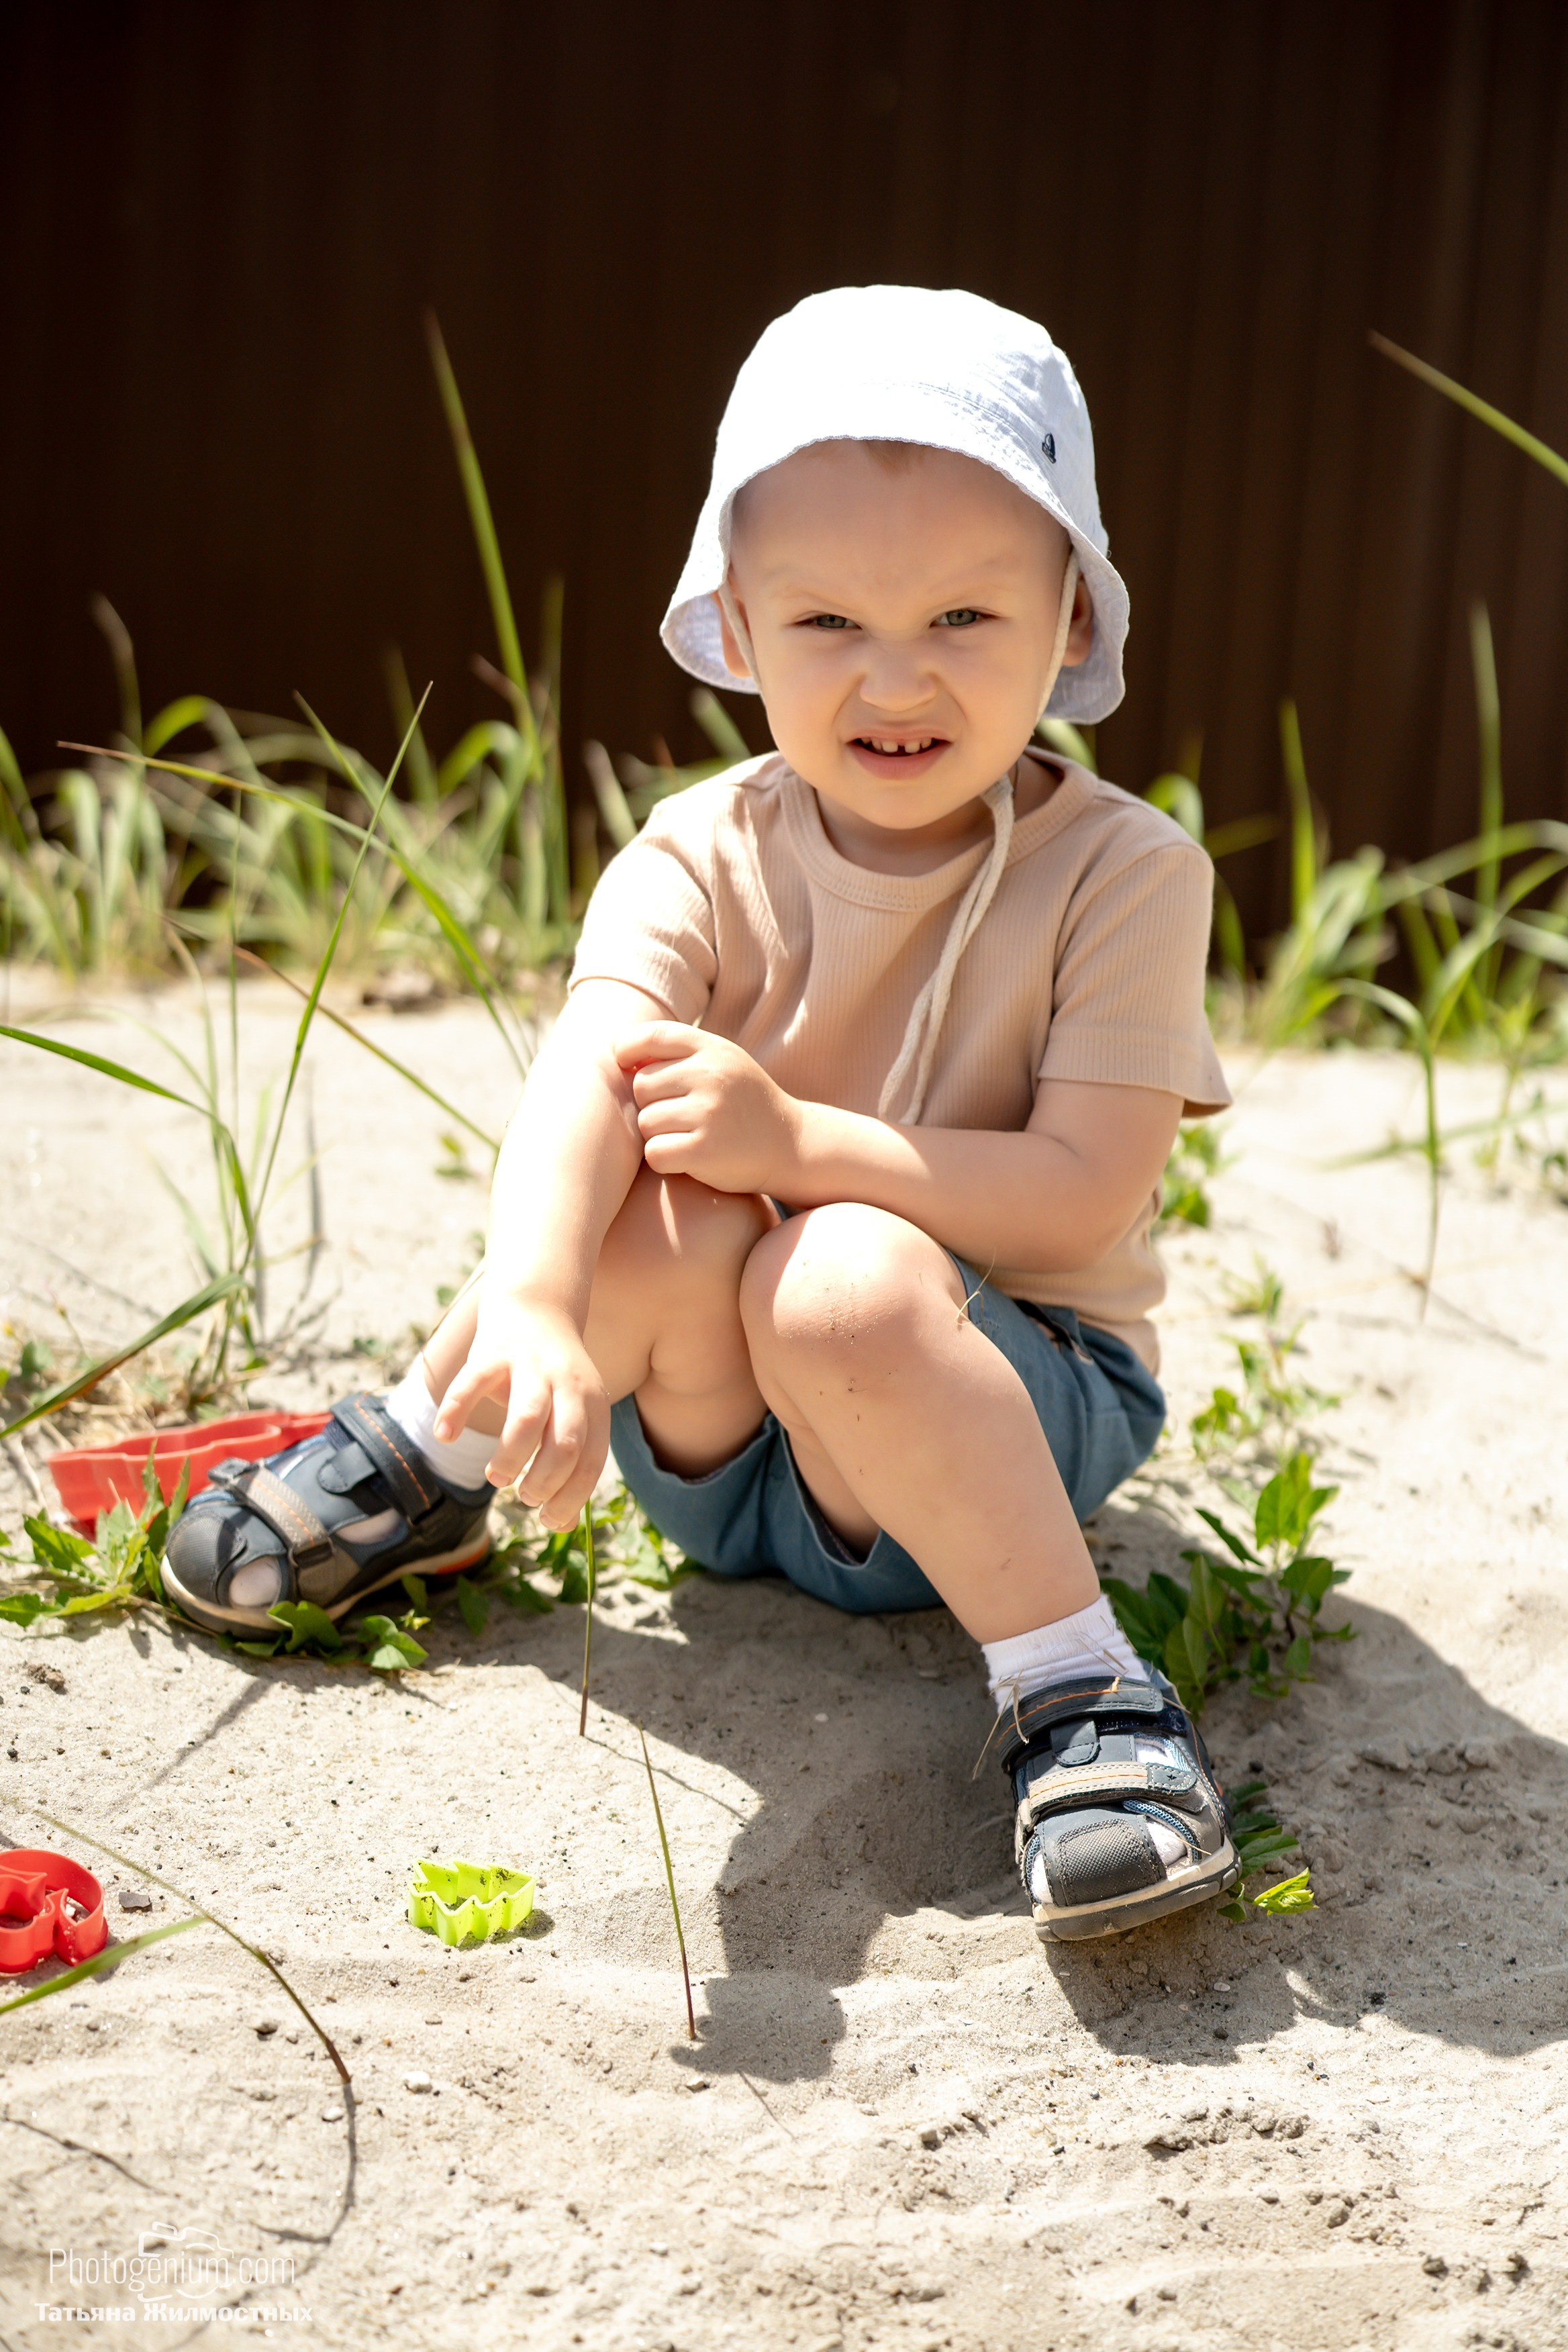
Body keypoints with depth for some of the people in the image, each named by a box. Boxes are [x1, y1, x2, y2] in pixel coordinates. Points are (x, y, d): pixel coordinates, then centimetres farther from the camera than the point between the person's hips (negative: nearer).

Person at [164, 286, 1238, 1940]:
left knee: (849, 1281, -35)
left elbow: (1087, 1193, -20)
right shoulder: (705, 860, -8)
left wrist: (804, 1142, -29)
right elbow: (582, 1073, -27)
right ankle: (426, 1459, -3)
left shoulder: (1123, 872, -12)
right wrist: (529, 1308, -47)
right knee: (651, 1208, -30)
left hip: (1012, 1406, -2)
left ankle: (1078, 1698, -26)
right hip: (724, 1439, 3)